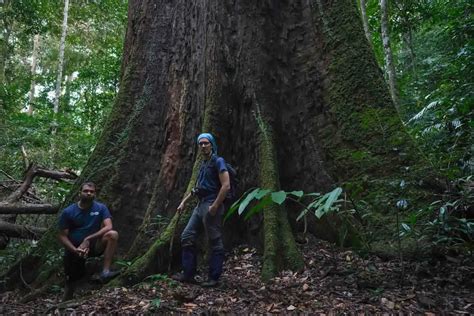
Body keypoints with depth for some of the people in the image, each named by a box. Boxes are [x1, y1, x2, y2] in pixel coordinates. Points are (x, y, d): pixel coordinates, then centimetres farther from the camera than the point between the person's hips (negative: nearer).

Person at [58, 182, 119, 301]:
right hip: (74, 250, 0)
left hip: (93, 246, 0)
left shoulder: (101, 208, -6)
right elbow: (63, 236, -5)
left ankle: (105, 272, -29)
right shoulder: (68, 212, -6)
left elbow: (108, 227, -18)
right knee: (70, 282, 4)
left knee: (112, 234, -26)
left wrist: (88, 239, -26)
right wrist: (75, 250, -21)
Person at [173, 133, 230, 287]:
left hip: (211, 205, -9)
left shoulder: (218, 161, -8)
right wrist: (184, 201, 21)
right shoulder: (203, 164, 18)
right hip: (200, 205, 9)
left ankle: (214, 278, 7)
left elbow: (226, 186, -17)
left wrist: (215, 206, -20)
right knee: (187, 236, 8)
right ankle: (188, 274, 14)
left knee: (215, 242, -2)